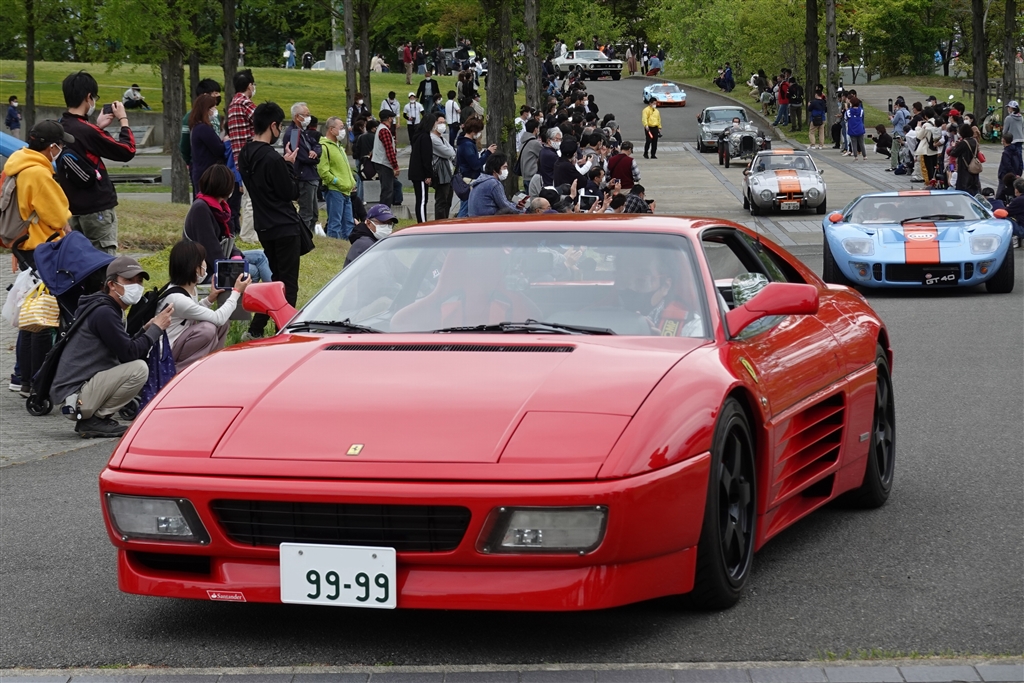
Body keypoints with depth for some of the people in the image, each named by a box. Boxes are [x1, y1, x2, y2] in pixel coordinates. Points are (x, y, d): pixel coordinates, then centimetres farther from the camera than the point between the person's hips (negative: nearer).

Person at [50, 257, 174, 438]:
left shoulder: (108, 310, 18)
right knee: (139, 369, -21)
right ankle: (93, 420, -9)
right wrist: (156, 328, -8)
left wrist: (146, 329, 5)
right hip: (74, 394, -10)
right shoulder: (104, 312, -14)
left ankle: (89, 417, 9)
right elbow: (129, 353, -18)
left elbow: (125, 350, 18)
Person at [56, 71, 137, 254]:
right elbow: (127, 151, -12)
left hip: (73, 205, 8)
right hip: (98, 208, -8)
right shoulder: (87, 131, -20)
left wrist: (98, 127, 13)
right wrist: (123, 119, -1)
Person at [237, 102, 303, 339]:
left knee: (273, 277, 19)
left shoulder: (245, 155, 5)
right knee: (287, 282, 0)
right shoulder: (273, 158, -22)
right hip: (285, 226, -9)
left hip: (264, 226, 9)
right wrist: (290, 165, -5)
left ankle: (256, 329, 17)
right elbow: (291, 193, -16)